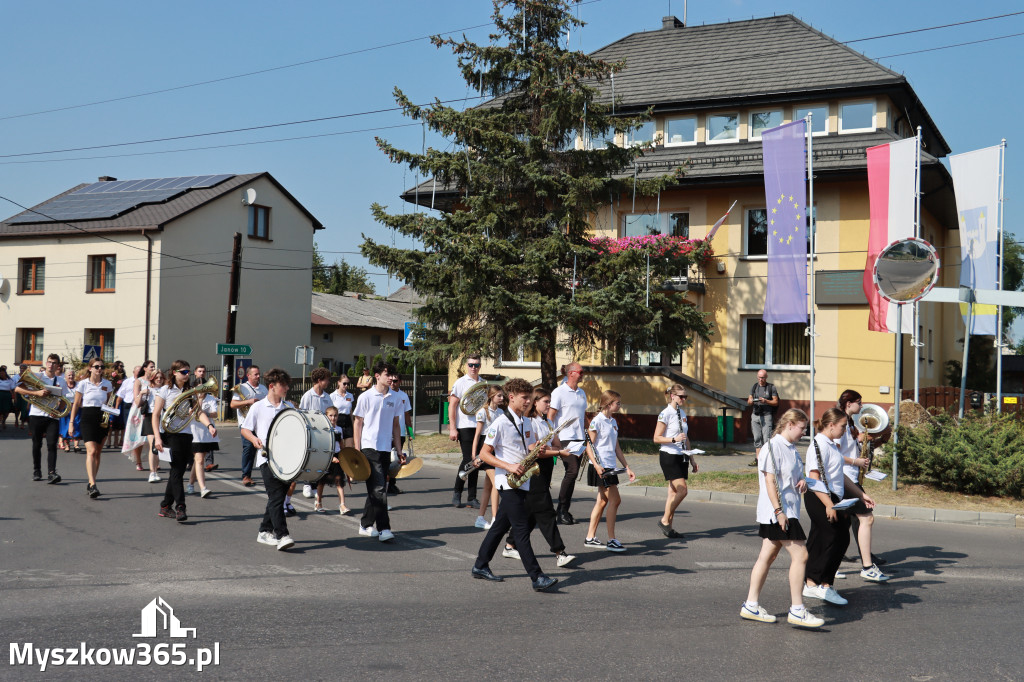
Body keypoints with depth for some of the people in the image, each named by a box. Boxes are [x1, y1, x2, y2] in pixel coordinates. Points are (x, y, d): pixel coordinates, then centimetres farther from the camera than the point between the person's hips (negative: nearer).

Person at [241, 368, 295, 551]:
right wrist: (254, 439, -13)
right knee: (276, 496, -13)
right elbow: (245, 429, 5)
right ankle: (281, 536, -16)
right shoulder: (258, 407, 2)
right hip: (266, 458, -5)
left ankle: (265, 532, 22)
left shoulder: (289, 408, 12)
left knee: (278, 497, 8)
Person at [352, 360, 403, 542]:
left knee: (376, 489, 11)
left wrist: (399, 450, 13)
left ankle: (365, 525, 24)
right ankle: (383, 529, -13)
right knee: (378, 489, -12)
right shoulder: (366, 397, -3)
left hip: (386, 449, 6)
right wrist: (357, 450, -6)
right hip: (370, 447, -6)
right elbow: (357, 423, -1)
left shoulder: (393, 398, 11)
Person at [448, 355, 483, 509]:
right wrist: (452, 428, -11)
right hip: (465, 426, -5)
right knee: (468, 460, -9)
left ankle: (471, 498, 11)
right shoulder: (460, 383, -2)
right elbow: (452, 406, -4)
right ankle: (457, 492, 10)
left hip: (479, 427, 5)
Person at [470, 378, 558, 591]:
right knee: (521, 530, -10)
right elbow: (484, 454, -11)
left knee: (501, 526, 14)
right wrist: (508, 466, -20)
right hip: (507, 483, -8)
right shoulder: (501, 423, -11)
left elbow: (531, 450, 20)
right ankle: (537, 578, -12)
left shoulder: (527, 423, 12)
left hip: (522, 482, 8)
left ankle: (480, 566, 26)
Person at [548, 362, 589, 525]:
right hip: (566, 439, -7)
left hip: (580, 440, 7)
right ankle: (562, 510, -4)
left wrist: (587, 437, 19)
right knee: (572, 472, -14)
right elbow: (550, 416, -8)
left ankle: (563, 511, 13)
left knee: (572, 474, 7)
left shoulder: (581, 393, 17)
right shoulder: (559, 392, -5)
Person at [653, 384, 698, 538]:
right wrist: (674, 439, -24)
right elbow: (656, 438, -12)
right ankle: (665, 521, 1)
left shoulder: (682, 413, 13)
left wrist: (692, 457, 20)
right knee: (682, 490, -13)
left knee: (674, 492, 7)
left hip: (681, 456, 7)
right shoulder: (666, 414, -10)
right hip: (669, 456, -7)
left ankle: (668, 526, 12)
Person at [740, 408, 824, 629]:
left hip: (788, 511, 9)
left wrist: (801, 483, 4)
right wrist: (779, 511, -22)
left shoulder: (791, 448, 16)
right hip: (777, 512, -9)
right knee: (800, 555, -9)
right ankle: (797, 610, -4)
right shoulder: (773, 446, -13)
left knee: (768, 556, 11)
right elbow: (770, 480, -18)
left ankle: (751, 606, 16)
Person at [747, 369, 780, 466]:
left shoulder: (771, 387, 3)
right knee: (757, 438, 4)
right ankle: (757, 459, 7)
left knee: (766, 438, -10)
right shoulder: (754, 387, 15)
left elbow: (776, 402, -1)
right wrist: (750, 401, -11)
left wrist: (766, 401, -17)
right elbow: (749, 401, 13)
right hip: (755, 415, 4)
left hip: (766, 415, -4)